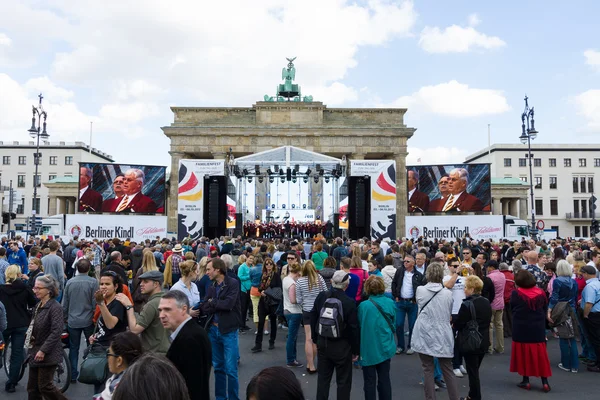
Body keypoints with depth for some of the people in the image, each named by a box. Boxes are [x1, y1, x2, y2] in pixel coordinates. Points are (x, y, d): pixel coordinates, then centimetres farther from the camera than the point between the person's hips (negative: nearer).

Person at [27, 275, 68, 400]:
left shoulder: (55, 307, -16)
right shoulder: (38, 306, 10)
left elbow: (56, 331, -22)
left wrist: (43, 350, -22)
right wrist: (31, 346, 6)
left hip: (48, 354, -8)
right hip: (36, 352, 8)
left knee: (45, 386, -2)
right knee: (32, 387, 11)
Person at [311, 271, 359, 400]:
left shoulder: (320, 297, -4)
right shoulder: (349, 302, -18)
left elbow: (313, 320, 5)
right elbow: (354, 329, -13)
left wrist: (316, 340, 17)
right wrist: (356, 351, -2)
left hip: (323, 343, 4)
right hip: (342, 346, -4)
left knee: (323, 378, 16)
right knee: (343, 381, 10)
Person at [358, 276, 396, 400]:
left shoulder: (363, 306, -16)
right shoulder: (390, 303, -4)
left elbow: (359, 326, -6)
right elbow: (394, 325, 7)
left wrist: (356, 349, 7)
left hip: (369, 348, -4)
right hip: (385, 347, 4)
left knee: (370, 381, 8)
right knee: (384, 379, 15)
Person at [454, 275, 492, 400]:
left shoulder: (466, 305, -21)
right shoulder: (487, 302, 2)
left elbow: (458, 324, -17)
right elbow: (488, 321, 13)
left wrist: (453, 325, 3)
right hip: (484, 342, 8)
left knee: (472, 372, 5)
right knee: (475, 370, 20)